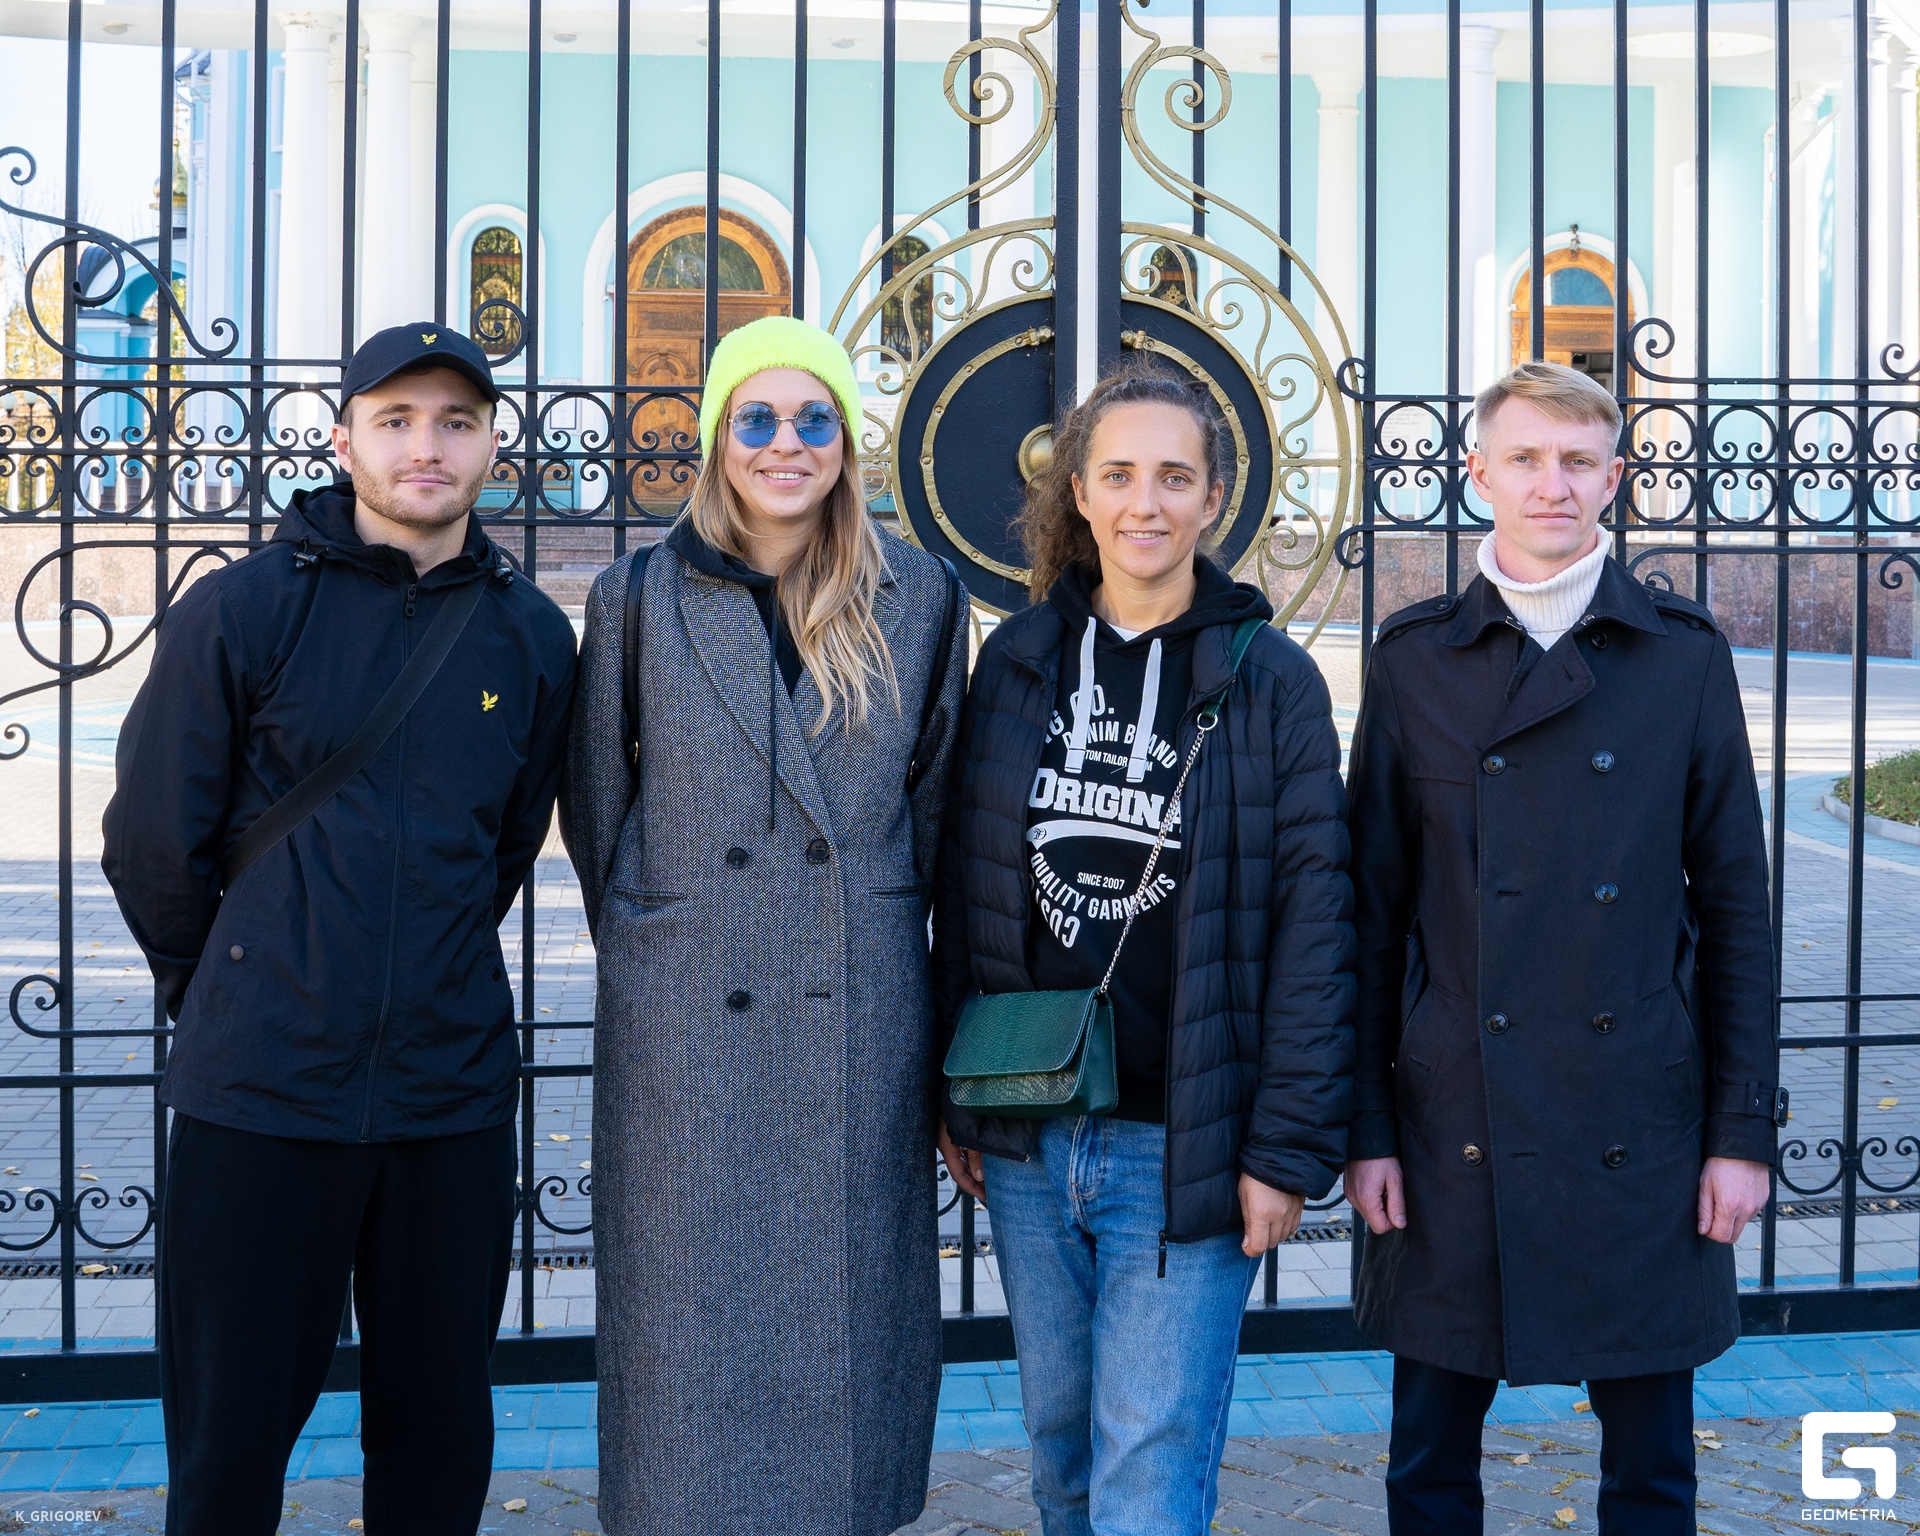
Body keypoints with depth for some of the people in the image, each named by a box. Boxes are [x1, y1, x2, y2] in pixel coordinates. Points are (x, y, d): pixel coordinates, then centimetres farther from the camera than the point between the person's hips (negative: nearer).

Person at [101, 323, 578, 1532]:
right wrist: (228, 998, 11)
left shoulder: (531, 637, 5)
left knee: (439, 1430, 12)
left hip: (454, 1087, 3)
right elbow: (153, 841, 2)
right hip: (260, 1088, -2)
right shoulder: (242, 610, -4)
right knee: (230, 1433, 7)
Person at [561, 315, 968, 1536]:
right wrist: (649, 949, 10)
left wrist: (867, 937, 10)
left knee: (848, 1323, 7)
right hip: (682, 1033, -1)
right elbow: (598, 807, 10)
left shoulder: (920, 598, 4)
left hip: (862, 1026, 1)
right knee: (691, 1331, 3)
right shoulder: (640, 598, 2)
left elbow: (934, 801, 11)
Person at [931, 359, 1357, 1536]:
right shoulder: (1016, 662, 6)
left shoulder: (1271, 682, -4)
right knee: (1061, 1441, 15)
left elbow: (1312, 928, -6)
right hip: (1028, 1141, 4)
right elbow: (963, 894, 10)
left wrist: (1288, 1148, -11)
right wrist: (955, 1104, 7)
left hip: (1184, 1151, -3)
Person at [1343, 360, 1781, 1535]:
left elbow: (1734, 904, 4)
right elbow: (1374, 910, 3)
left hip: (1641, 1129, 0)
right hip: (1456, 1128, 0)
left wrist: (1744, 1127, -1)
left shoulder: (1683, 654, 3)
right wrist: (1367, 1128, 0)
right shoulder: (1415, 659, 3)